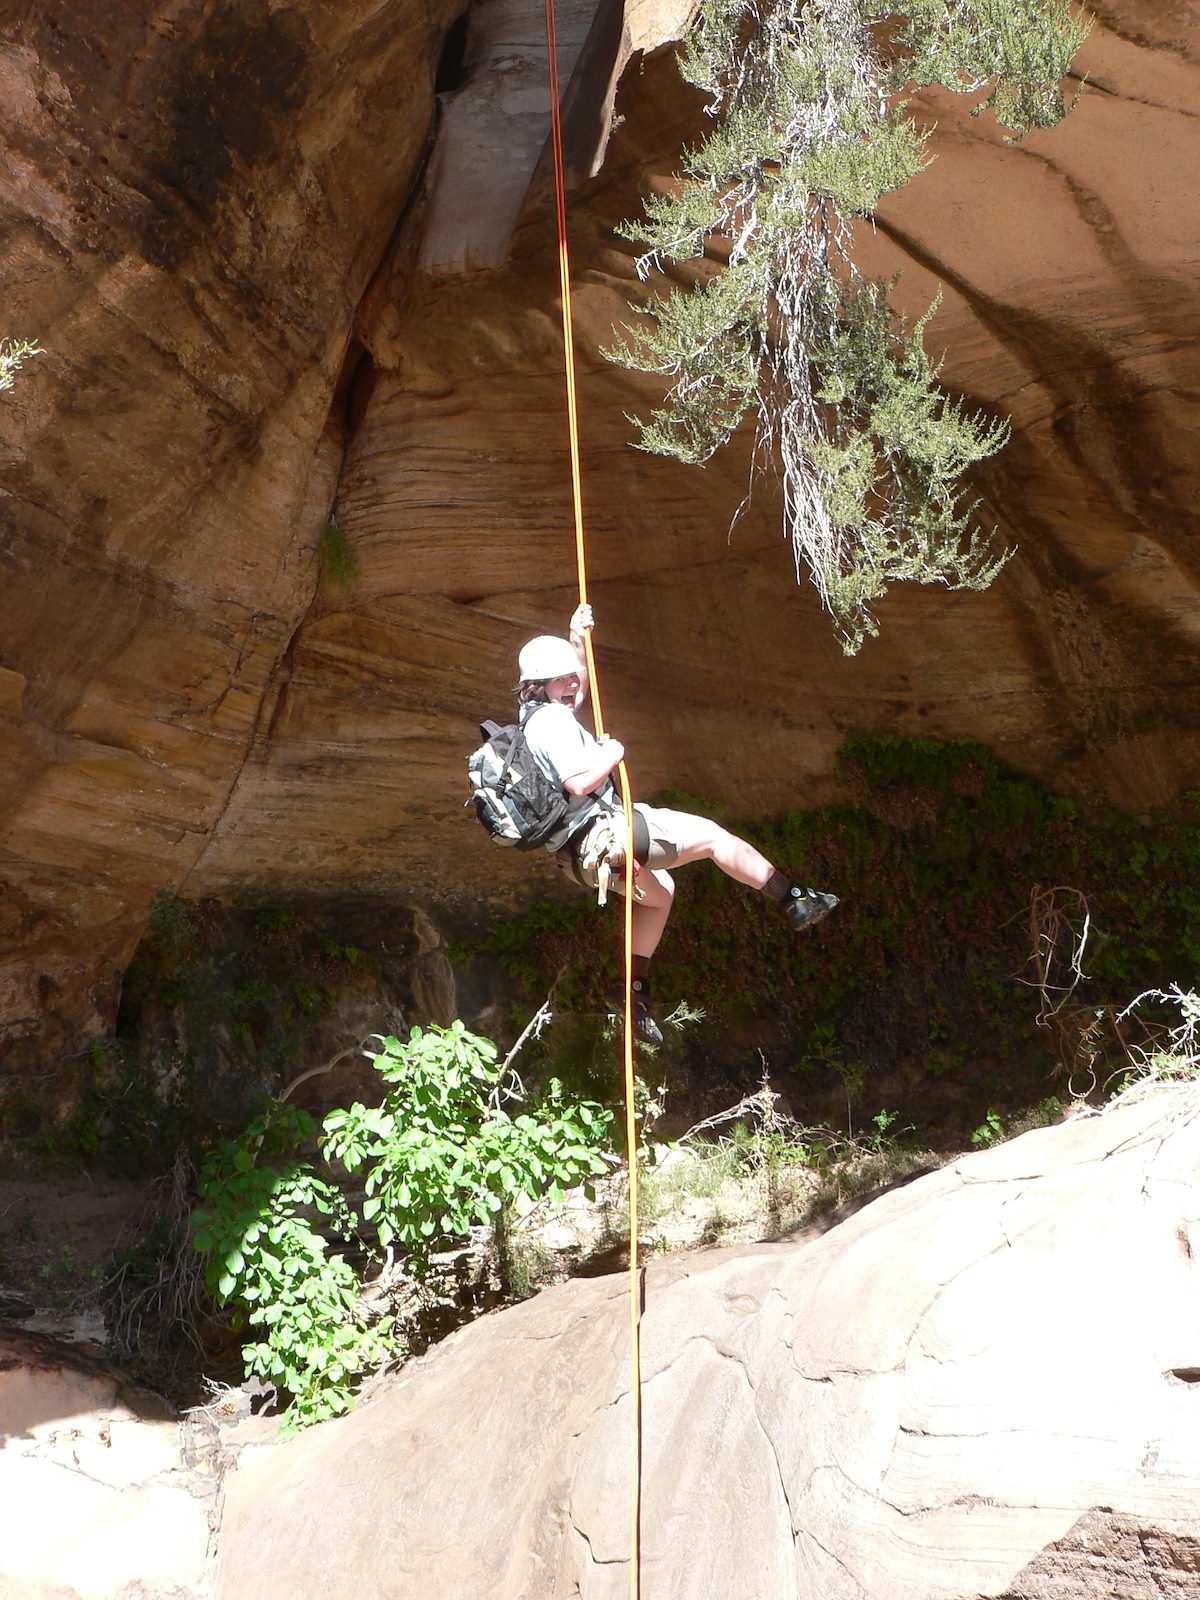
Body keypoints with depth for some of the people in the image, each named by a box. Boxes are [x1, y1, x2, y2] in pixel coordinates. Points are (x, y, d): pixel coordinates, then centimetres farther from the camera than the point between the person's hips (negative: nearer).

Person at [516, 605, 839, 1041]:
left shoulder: (534, 717, 15)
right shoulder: (553, 721, -16)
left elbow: (576, 690, 35)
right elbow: (580, 781, -28)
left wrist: (577, 641, 26)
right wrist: (612, 754, -11)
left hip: (581, 853, 11)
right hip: (605, 831, -11)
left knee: (658, 891, 32)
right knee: (711, 835, -3)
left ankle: (636, 991, 28)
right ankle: (795, 901, 4)